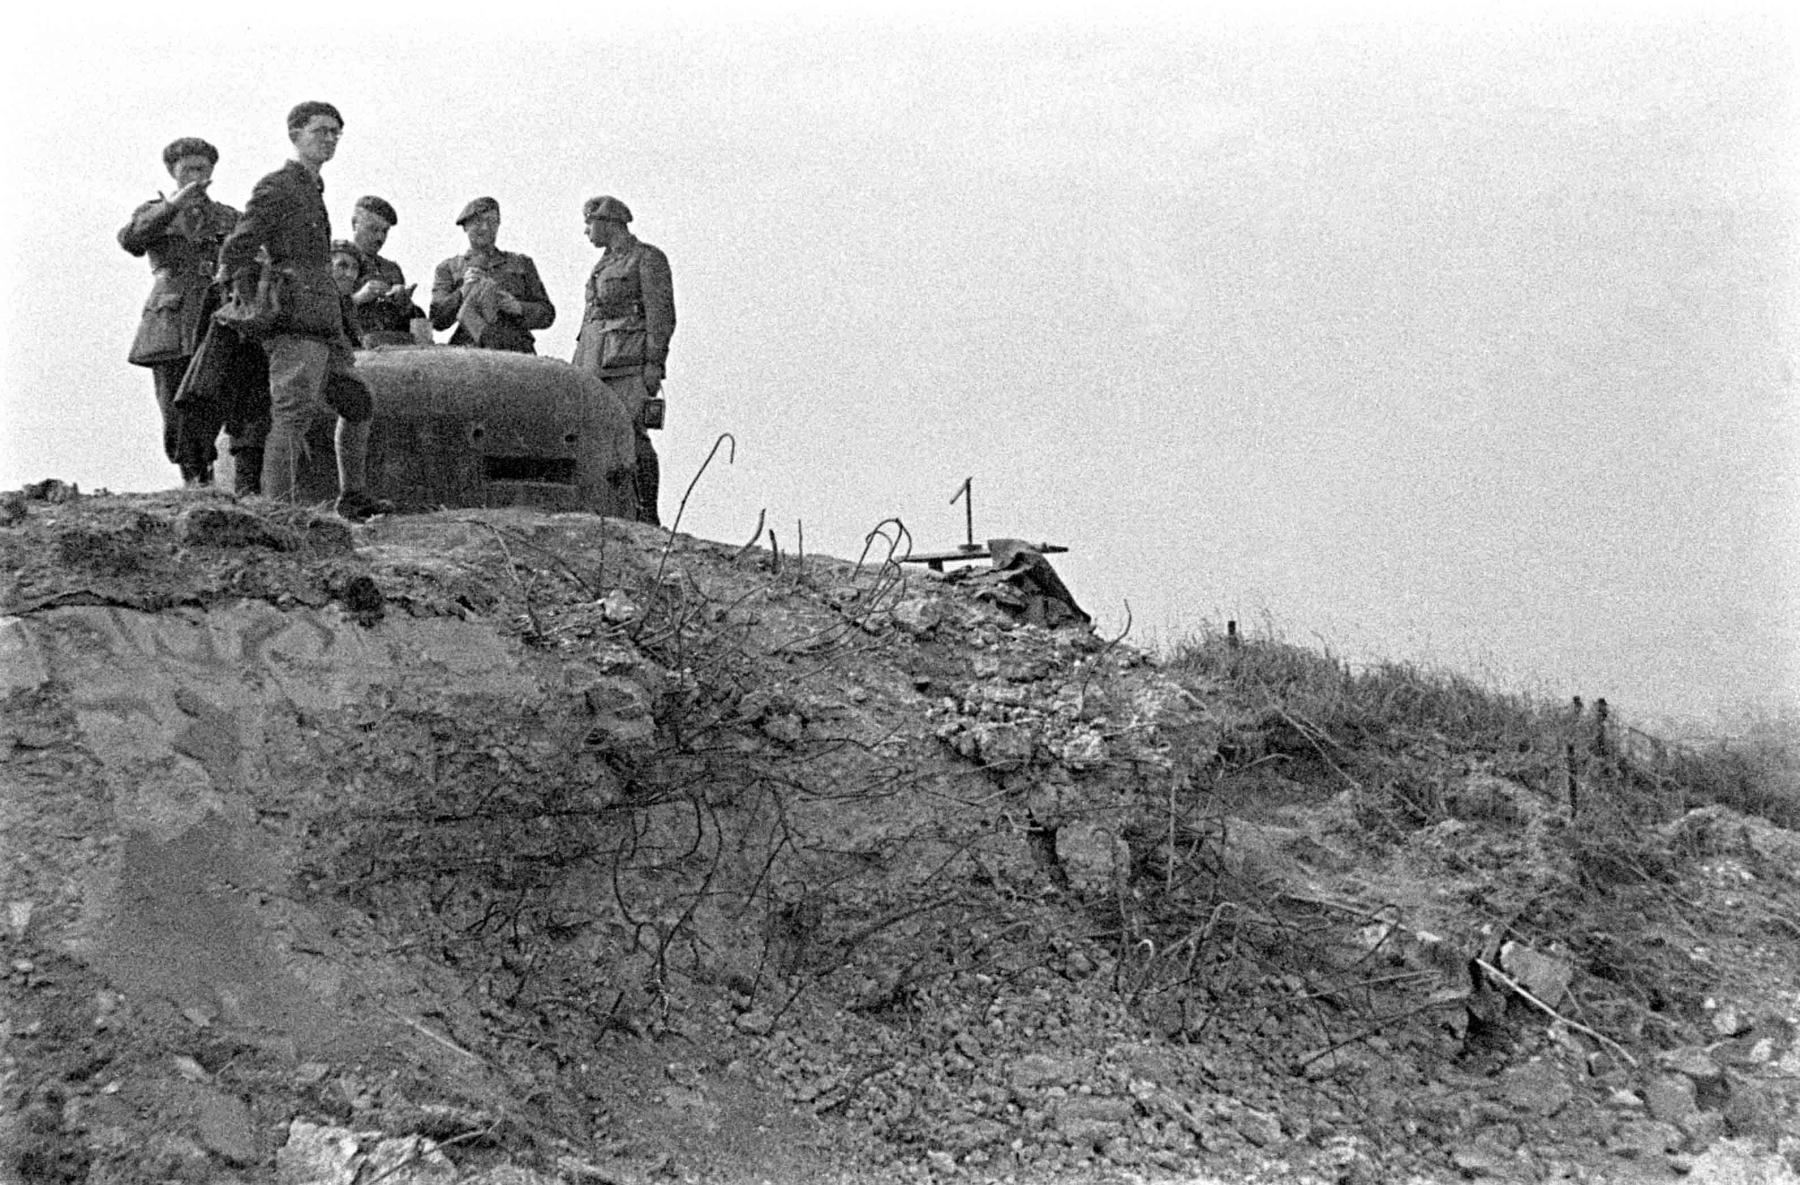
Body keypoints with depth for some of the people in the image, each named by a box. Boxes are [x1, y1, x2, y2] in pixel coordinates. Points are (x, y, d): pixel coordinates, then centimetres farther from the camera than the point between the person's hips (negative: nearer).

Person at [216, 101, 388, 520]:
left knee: (357, 406, 14)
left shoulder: (313, 189, 23)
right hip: (296, 320, -10)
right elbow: (234, 253, -11)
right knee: (293, 415, -15)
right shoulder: (276, 188, -5)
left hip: (326, 323, 10)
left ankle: (353, 497, 22)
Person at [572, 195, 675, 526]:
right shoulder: (604, 265, 23)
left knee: (632, 435, -12)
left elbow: (662, 314, -8)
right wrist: (579, 366, 19)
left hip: (630, 361, -8)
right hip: (595, 362, 8)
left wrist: (655, 363, -16)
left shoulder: (648, 258, -1)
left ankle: (647, 515, -10)